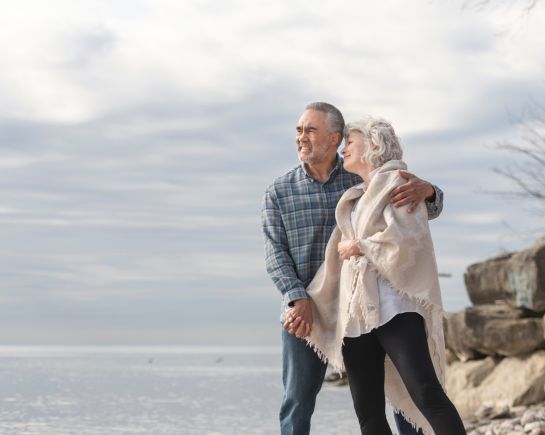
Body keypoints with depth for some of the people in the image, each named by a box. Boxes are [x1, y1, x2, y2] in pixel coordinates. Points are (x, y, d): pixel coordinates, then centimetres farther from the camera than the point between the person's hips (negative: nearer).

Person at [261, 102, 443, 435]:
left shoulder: (363, 181, 4)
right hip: (305, 311, 0)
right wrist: (298, 299, -19)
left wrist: (425, 190, -23)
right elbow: (276, 253, -1)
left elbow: (429, 209, 3)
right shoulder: (279, 192, 6)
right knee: (298, 402, 2)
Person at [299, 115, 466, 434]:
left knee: (426, 393, -20)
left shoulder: (396, 183, 4)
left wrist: (359, 246, -1)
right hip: (354, 315, 7)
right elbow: (336, 261, 25)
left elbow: (407, 239, -11)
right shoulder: (352, 200, 24)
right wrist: (309, 304, 17)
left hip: (394, 307, -7)